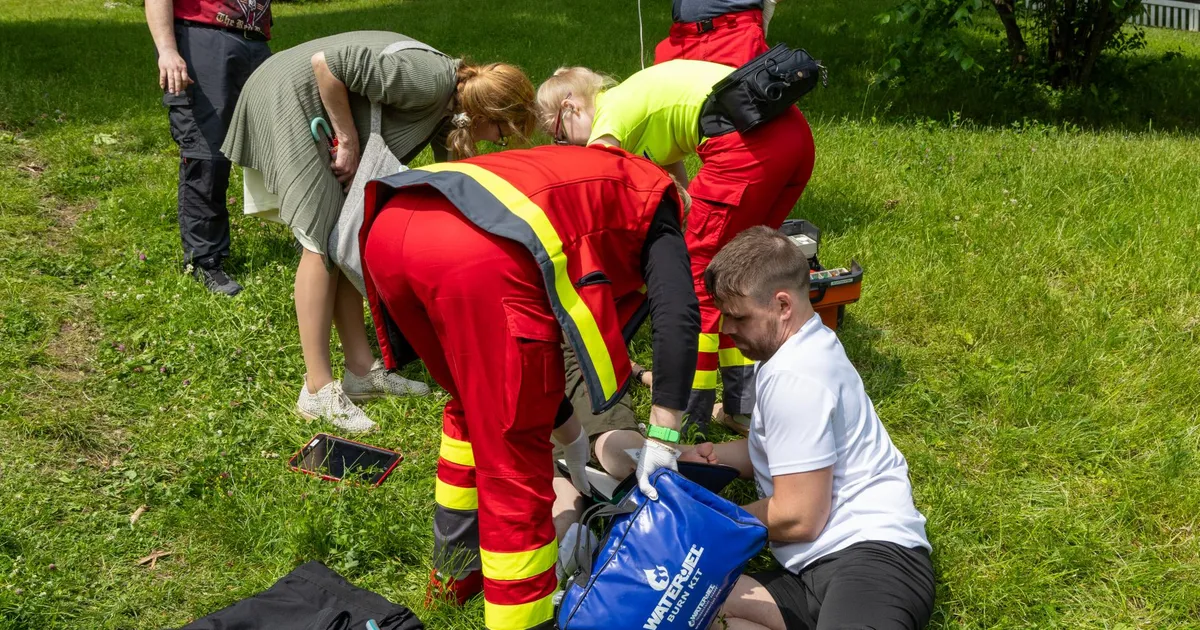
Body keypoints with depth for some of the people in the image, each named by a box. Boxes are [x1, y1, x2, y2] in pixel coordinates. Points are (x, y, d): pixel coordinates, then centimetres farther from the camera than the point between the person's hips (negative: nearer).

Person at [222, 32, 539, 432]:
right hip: (286, 98, -10)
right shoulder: (429, 81, -25)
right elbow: (324, 62, -29)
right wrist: (348, 142, -19)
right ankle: (318, 391, -8)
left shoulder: (449, 110, 4)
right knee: (323, 241, -12)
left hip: (320, 118, 10)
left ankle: (362, 370, 12)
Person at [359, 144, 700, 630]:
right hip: (483, 259, -8)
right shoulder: (650, 199, 27)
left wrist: (572, 440, 51)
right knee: (515, 467, 6)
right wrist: (662, 440, 13)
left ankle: (455, 569, 44)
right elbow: (678, 316, 6)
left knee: (477, 405, 31)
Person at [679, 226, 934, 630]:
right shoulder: (806, 348, 19)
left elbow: (798, 518, -13)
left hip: (872, 556, -10)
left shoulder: (793, 377, -13)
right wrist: (713, 457, 13)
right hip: (820, 567, 10)